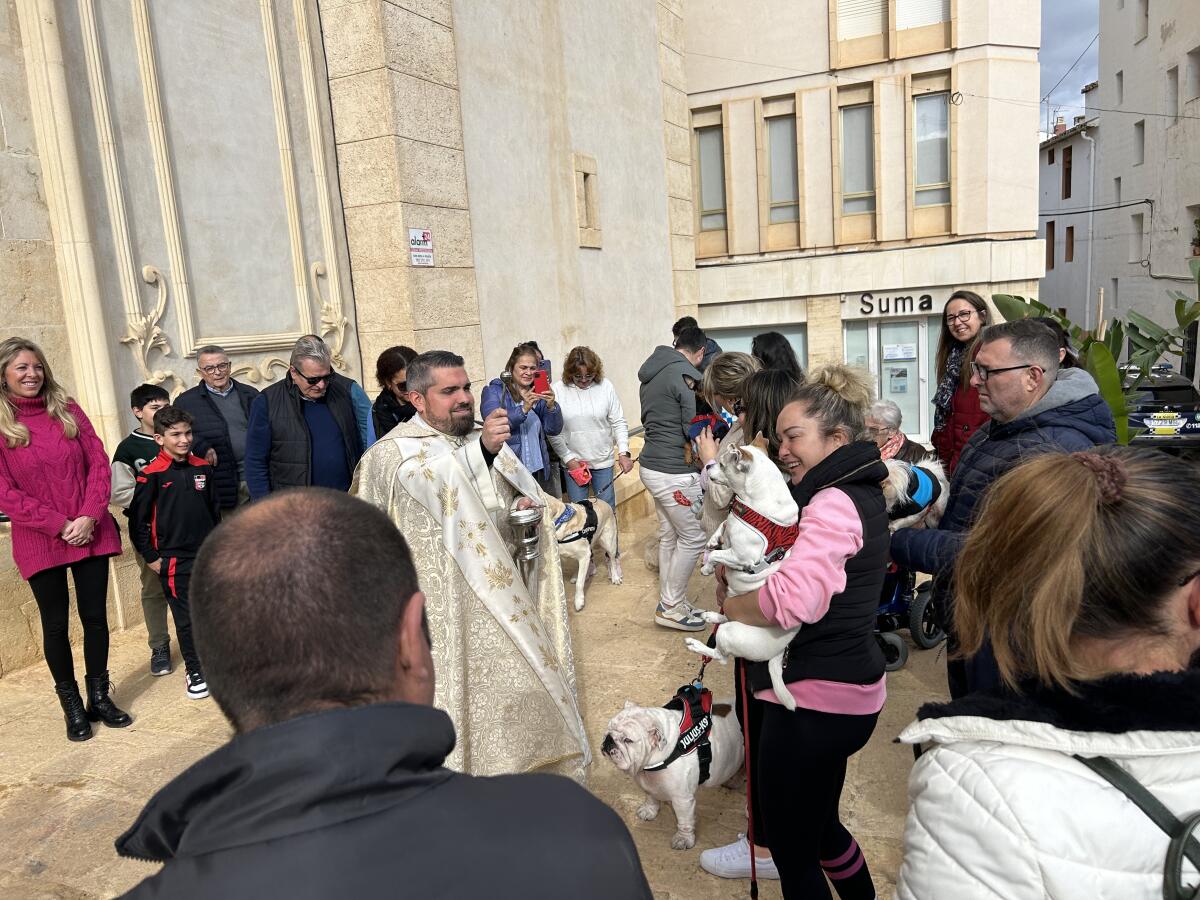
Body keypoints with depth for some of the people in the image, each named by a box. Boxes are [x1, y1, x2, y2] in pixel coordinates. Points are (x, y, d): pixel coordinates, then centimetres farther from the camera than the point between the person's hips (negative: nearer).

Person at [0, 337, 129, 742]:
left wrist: (89, 516, -11)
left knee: (96, 617, 8)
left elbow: (99, 463, 1)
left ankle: (100, 697, 24)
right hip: (40, 542, -2)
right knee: (55, 624, 9)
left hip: (91, 534, 2)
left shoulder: (67, 410, 4)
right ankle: (72, 706, 23)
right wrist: (59, 525, -14)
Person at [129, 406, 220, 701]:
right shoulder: (152, 474, -10)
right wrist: (151, 558, -5)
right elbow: (138, 520, -7)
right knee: (186, 617, 4)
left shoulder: (203, 468, 4)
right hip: (175, 560, -4)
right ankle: (194, 670, 17)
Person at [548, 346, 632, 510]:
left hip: (603, 460, 1)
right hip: (573, 462, -1)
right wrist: (569, 459, -8)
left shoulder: (606, 386, -4)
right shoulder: (558, 390, -7)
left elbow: (618, 422, 1)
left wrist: (623, 452, -8)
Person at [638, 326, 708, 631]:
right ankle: (672, 607, 10)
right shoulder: (686, 375, -16)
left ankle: (668, 603, 25)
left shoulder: (652, 374, 13)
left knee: (669, 536, 16)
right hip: (675, 472, -9)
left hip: (653, 465, 9)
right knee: (693, 537, 2)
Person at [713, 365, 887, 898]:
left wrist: (728, 603, -15)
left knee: (791, 848, 7)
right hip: (845, 688, 10)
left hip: (814, 698, -10)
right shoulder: (858, 492, 12)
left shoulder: (834, 503, -21)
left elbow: (790, 598, -34)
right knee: (817, 823, 27)